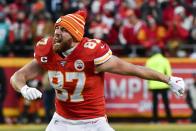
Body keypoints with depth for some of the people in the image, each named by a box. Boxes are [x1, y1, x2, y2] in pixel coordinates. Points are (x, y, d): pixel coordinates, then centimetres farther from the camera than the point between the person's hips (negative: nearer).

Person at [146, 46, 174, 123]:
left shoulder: (149, 61, 2)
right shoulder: (164, 60, -1)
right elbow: (169, 73, -3)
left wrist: (148, 85, 10)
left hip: (153, 85, 1)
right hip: (163, 85, -1)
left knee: (155, 103, 7)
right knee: (166, 102, 3)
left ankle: (155, 119, 4)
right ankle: (169, 119, 1)